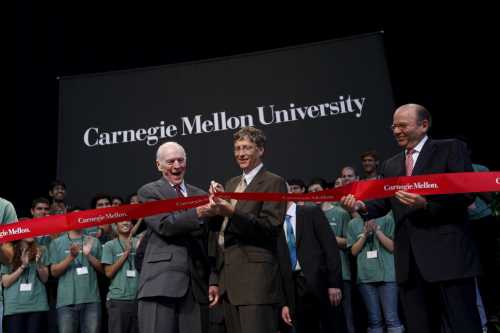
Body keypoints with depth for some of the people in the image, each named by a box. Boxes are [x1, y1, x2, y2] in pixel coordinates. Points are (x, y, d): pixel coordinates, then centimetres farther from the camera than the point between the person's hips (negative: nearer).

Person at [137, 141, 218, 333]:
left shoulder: (200, 195, 18)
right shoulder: (149, 192, 5)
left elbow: (208, 243, 16)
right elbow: (165, 225, -12)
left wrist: (213, 281, 9)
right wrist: (197, 213, -24)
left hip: (196, 284, 4)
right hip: (161, 282, -4)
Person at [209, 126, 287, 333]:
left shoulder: (273, 182, -4)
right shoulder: (231, 184, 19)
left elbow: (271, 227, -14)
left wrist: (232, 212, -24)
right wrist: (218, 205, -1)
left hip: (255, 277, -7)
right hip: (229, 276, 7)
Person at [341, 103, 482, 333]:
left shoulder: (451, 149, 1)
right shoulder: (390, 165, 17)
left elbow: (467, 193, -9)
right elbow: (382, 205, 9)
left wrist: (426, 204, -22)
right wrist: (361, 206, -12)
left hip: (448, 255, -5)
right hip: (410, 260, 6)